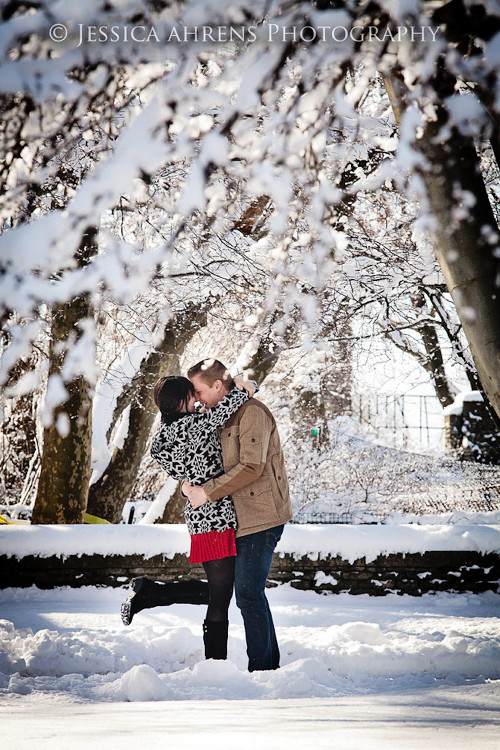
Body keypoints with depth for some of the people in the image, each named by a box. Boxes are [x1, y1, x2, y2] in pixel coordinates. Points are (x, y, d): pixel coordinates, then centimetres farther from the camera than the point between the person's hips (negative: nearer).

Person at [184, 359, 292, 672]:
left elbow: (251, 466, -22)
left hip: (260, 518, -10)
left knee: (248, 594, -8)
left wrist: (208, 492, -19)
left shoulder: (251, 412, -12)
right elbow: (223, 464, 21)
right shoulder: (225, 416, 18)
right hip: (244, 518, 10)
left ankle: (261, 668, -1)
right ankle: (270, 663, 21)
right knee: (251, 593, 13)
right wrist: (190, 482, 2)